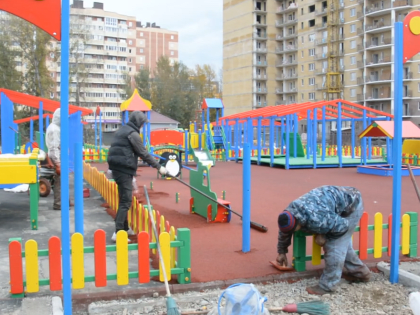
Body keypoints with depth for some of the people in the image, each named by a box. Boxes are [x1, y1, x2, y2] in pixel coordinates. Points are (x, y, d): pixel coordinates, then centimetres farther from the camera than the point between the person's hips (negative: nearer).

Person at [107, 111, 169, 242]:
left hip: (117, 167, 10)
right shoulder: (133, 134, -10)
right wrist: (159, 167, -6)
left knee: (123, 199, 18)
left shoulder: (121, 131, 18)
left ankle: (124, 228, 27)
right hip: (124, 169, -10)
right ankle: (118, 232, -16)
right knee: (126, 201, -11)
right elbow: (144, 154, -11)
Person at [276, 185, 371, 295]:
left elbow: (342, 226, -28)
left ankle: (326, 286, -1)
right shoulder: (288, 214, -14)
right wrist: (281, 252, 20)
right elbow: (284, 233, 7)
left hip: (351, 205, -8)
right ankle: (360, 272, 38)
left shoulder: (316, 220, -41)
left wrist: (324, 235, -15)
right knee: (342, 244, 19)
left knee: (335, 246, -11)